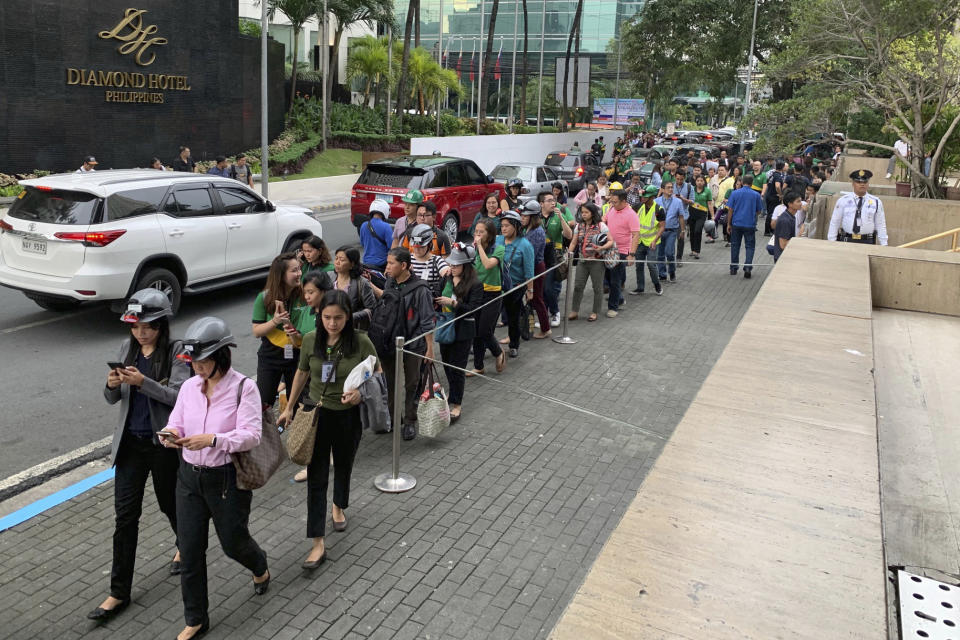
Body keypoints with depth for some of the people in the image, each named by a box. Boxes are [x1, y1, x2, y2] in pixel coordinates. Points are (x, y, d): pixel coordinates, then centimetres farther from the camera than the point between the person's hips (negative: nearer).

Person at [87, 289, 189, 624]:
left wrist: (142, 382, -32)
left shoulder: (175, 352, -12)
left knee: (169, 503, 16)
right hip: (130, 442, 4)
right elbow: (113, 398, 5)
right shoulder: (127, 348, 2)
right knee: (125, 514, 4)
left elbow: (178, 397, -20)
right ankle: (119, 593, 13)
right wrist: (112, 384, -17)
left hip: (164, 443, -4)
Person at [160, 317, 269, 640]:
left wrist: (213, 439, -34)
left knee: (233, 543, 14)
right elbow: (176, 424, 6)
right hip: (190, 477, 5)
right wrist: (170, 435, -19)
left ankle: (260, 569, 50)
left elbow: (252, 434, -20)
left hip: (227, 479, -4)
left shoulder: (244, 387, -15)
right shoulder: (189, 387, 1)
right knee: (189, 551, 9)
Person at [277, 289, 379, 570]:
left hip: (348, 415, -1)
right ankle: (318, 544, 4)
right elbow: (301, 374, 7)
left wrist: (361, 391, -25)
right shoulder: (311, 340, -8)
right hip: (318, 413, 1)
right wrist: (289, 407, 14)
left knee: (343, 466, 22)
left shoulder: (361, 342, -16)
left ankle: (338, 507, 53)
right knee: (316, 476, -1)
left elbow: (378, 374, -6)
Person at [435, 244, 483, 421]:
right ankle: (453, 394, 37)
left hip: (463, 332, -6)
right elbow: (439, 299, 18)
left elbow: (473, 310, -20)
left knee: (457, 368, -1)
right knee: (446, 364, 16)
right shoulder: (447, 279, 4)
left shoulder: (475, 285, -13)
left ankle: (457, 404, 12)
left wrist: (453, 303, -26)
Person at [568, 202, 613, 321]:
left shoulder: (601, 225, -6)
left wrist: (602, 248, -24)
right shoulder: (579, 226, 8)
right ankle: (574, 311, 11)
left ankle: (595, 312, 16)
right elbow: (573, 242, 11)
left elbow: (611, 241, -7)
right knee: (577, 286, 2)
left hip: (597, 261, -4)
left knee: (597, 288, 4)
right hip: (582, 261, 4)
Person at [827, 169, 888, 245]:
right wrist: (831, 243, 3)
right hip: (846, 241, 0)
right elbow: (834, 223, 6)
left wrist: (884, 244, 5)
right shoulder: (843, 201, 3)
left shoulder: (876, 202, 5)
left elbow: (880, 225, 8)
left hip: (867, 242, 0)